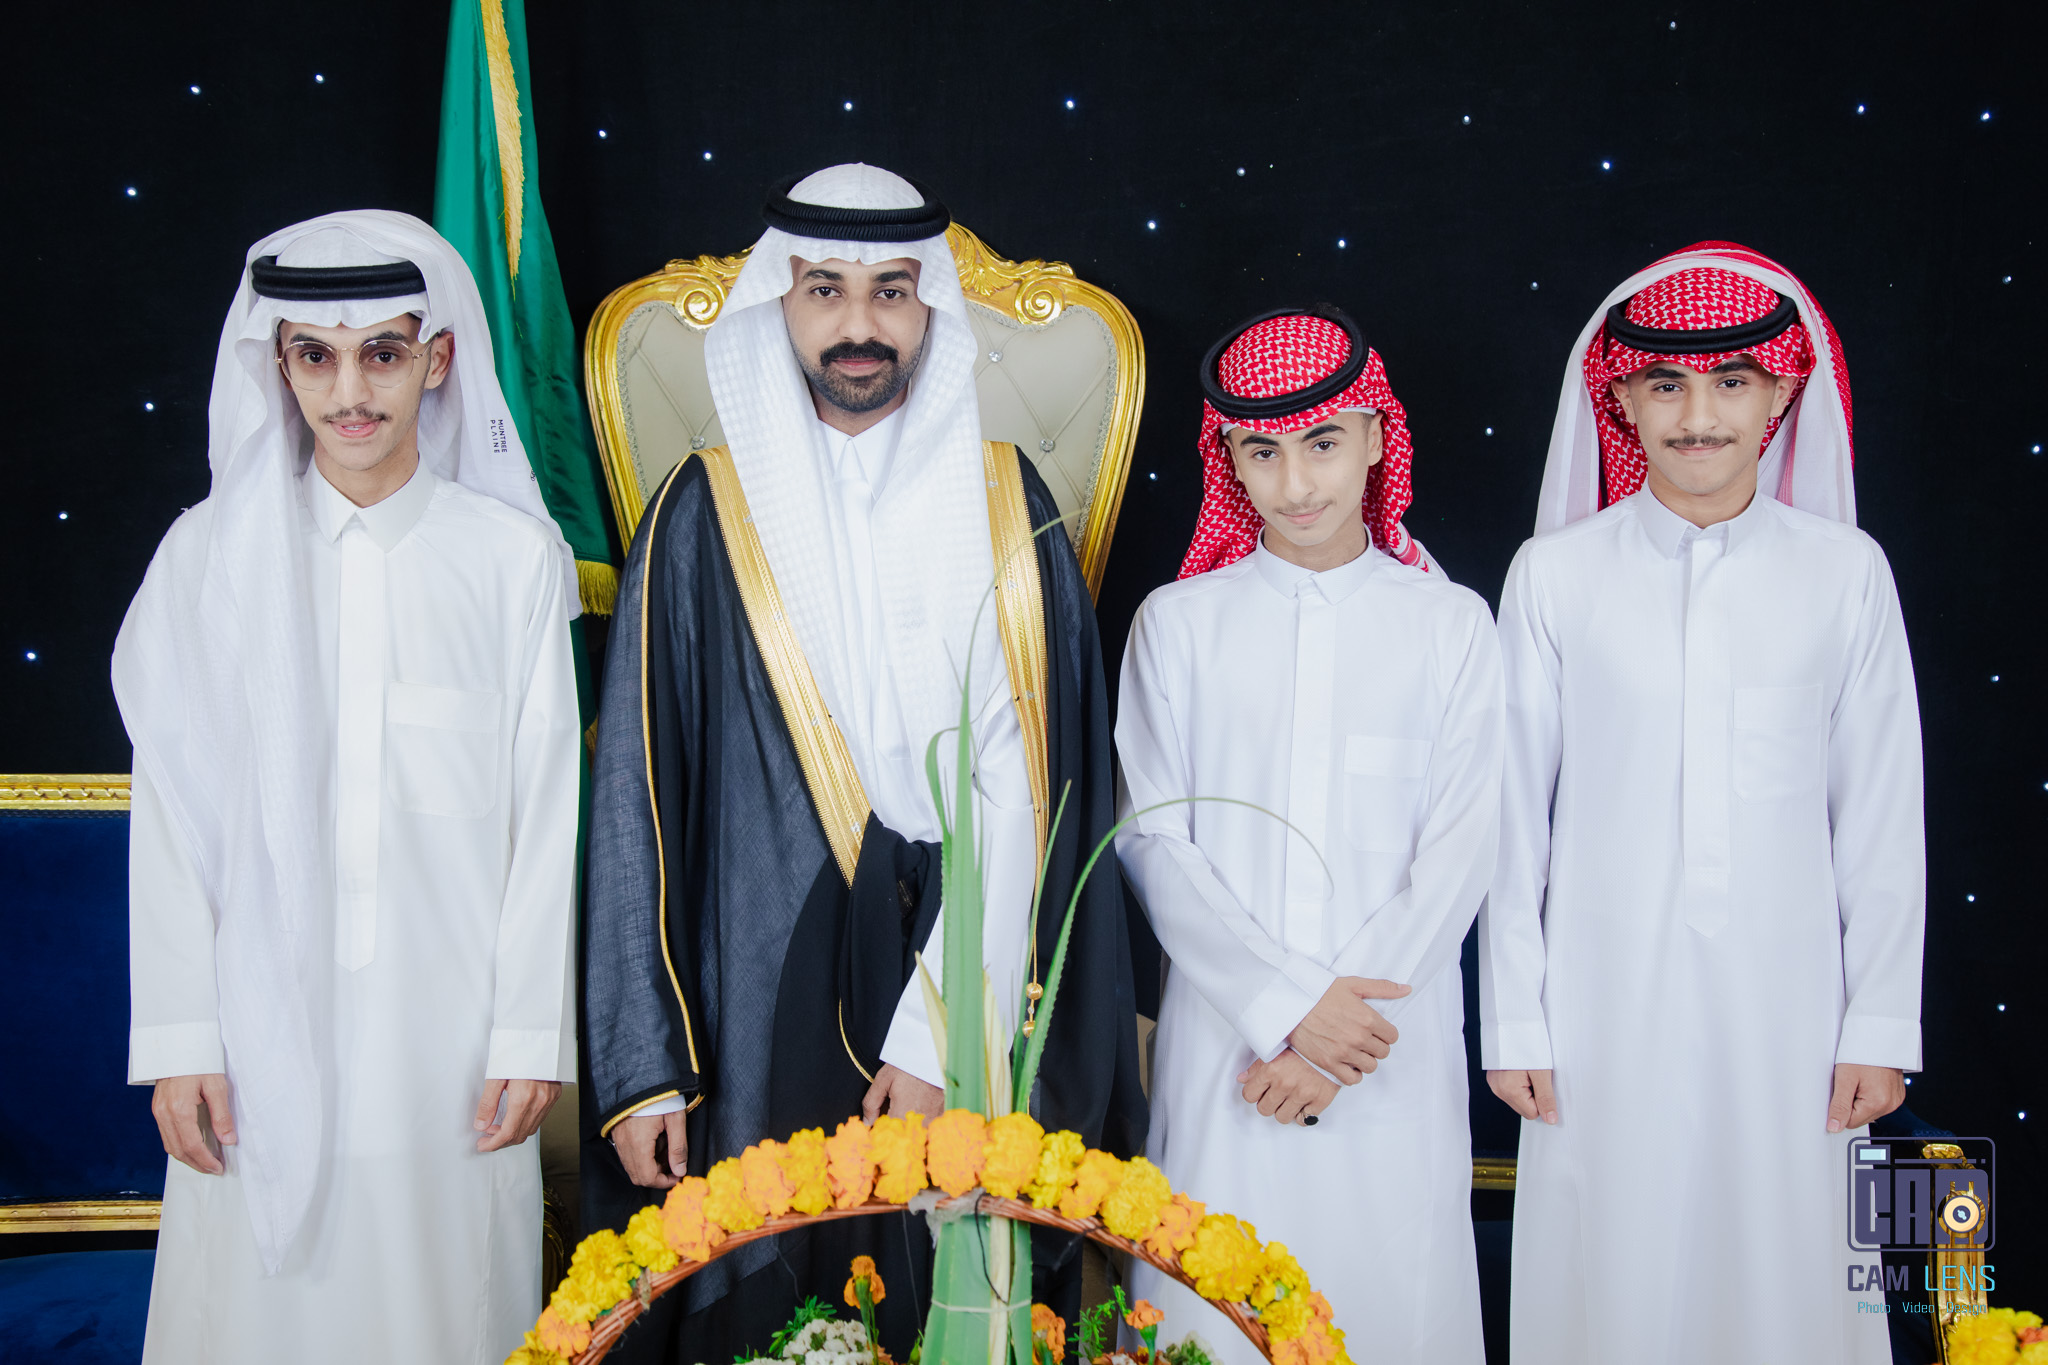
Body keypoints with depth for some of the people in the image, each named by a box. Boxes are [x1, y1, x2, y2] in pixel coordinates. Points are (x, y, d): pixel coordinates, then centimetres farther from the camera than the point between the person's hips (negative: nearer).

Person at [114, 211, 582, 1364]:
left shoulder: (512, 555, 0)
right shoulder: (212, 554, 2)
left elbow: (545, 807, 0)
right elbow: (170, 809, 2)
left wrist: (532, 1033, -2)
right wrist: (179, 1039, -2)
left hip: (448, 1034, -1)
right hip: (263, 1024, 1)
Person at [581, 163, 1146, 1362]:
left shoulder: (1007, 509, 4)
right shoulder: (709, 515, 2)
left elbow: (1028, 790, -4)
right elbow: (638, 800, 1)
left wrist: (936, 1039, -12)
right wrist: (641, 1068, -5)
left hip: (970, 1026, 1)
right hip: (763, 1024, 0)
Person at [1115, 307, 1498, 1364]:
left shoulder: (1451, 624, 5)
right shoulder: (1178, 621, 5)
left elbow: (1458, 853, -1)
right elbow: (1152, 842, 0)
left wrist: (1343, 1033, -9)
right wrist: (1290, 1002, -11)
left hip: (1393, 1051, 0)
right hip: (1222, 1037, 0)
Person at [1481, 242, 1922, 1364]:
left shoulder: (1846, 572, 2)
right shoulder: (1555, 575, 0)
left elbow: (1882, 817, 5)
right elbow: (1515, 815, 3)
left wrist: (1881, 1027, 3)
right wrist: (1513, 1024, 2)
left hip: (1785, 1013, 1)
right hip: (1605, 1008, 0)